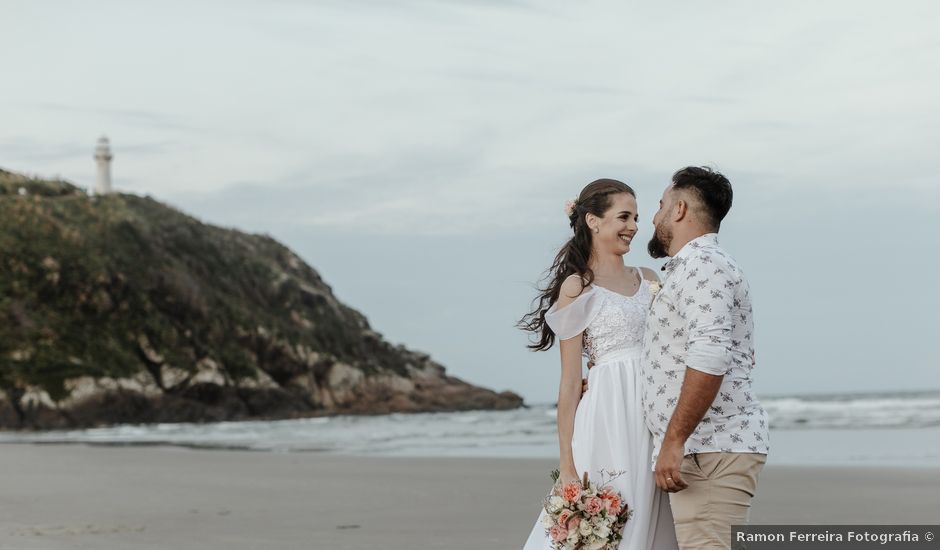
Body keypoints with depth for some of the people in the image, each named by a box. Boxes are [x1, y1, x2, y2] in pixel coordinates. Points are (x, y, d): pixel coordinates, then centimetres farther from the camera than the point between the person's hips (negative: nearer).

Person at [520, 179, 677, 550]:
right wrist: (567, 464, -11)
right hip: (610, 415, -6)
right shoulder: (578, 287, -2)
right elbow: (570, 383, -5)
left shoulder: (648, 280, 16)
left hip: (655, 419, 6)